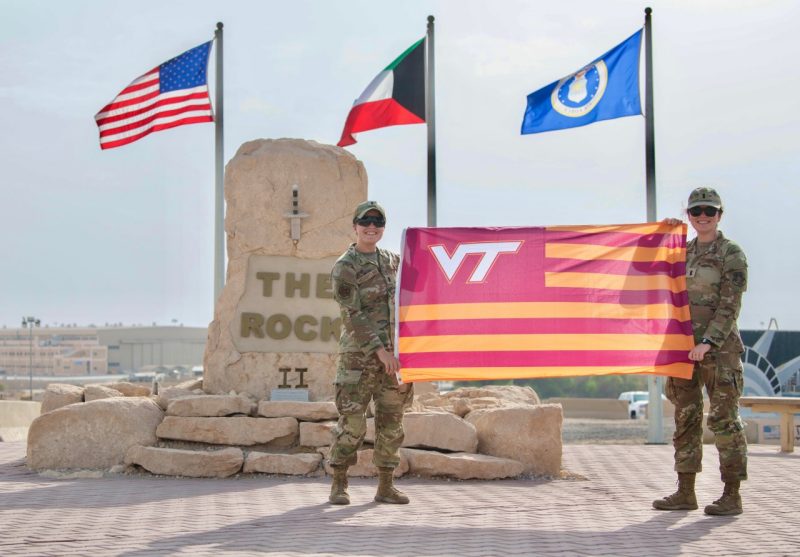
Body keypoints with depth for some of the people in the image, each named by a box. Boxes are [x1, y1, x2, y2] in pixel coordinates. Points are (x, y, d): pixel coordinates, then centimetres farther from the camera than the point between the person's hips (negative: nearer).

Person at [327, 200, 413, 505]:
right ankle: (339, 485, 7)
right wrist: (380, 350, -19)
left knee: (391, 423, 6)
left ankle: (385, 486, 13)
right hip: (360, 356, -6)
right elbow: (352, 314, -14)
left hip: (394, 355, 6)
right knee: (352, 423, -5)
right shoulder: (344, 267, -6)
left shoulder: (392, 260, 13)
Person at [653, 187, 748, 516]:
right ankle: (685, 493, 13)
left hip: (718, 347, -6)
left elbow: (730, 306, -11)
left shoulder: (731, 255, -4)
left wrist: (708, 342, -21)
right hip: (683, 346, 6)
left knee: (723, 419, -4)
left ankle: (732, 495, 2)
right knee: (685, 418, 7)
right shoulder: (683, 252, 14)